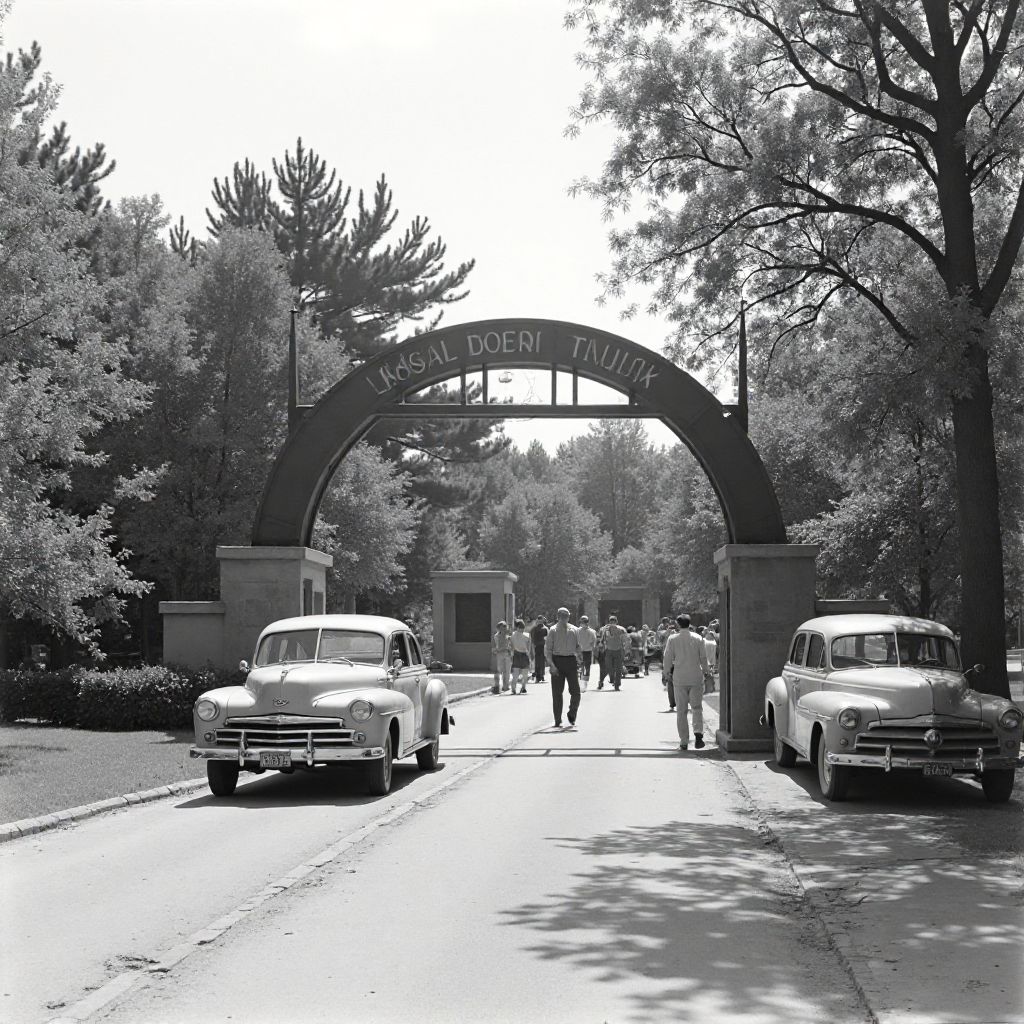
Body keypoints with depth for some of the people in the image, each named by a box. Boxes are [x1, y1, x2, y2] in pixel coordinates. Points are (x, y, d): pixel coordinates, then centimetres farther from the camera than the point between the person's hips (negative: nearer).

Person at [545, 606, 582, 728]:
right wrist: (551, 664, -13)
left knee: (575, 691, -4)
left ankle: (571, 715, 19)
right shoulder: (553, 630, 0)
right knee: (557, 693, 2)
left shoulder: (573, 630, 9)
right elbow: (547, 649, -3)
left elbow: (577, 646, 18)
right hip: (557, 660, -2)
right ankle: (557, 721, 11)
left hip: (570, 660, 2)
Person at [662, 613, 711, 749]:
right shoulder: (698, 638, -1)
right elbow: (703, 658, 3)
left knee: (681, 711, 6)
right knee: (697, 707, 8)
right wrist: (705, 672, 19)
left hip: (679, 678, 0)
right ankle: (698, 733, -15)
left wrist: (668, 672, 14)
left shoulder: (672, 639, -4)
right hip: (696, 677, 0)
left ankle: (684, 742, 6)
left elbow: (668, 658, -2)